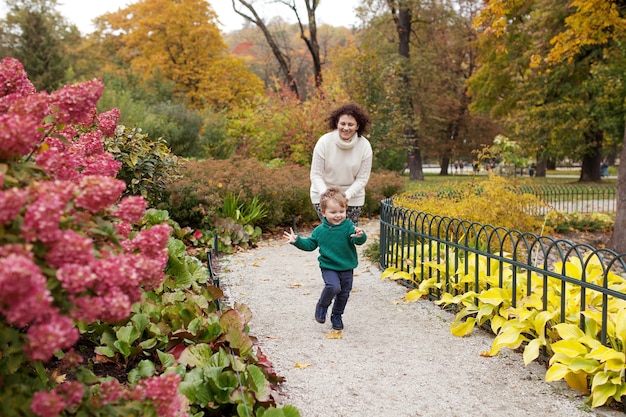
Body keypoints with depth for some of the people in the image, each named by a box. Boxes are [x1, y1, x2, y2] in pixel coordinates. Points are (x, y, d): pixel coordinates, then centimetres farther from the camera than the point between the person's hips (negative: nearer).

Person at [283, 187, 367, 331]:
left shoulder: (349, 226, -9)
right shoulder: (320, 231, -2)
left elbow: (359, 240, -23)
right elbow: (310, 244, 12)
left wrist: (360, 236, -45)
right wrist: (297, 241, 0)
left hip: (347, 268, 1)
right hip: (328, 267, -1)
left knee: (344, 294, 12)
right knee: (333, 286, -26)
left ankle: (337, 316, 37)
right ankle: (322, 306, 3)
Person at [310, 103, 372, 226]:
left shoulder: (364, 146, -12)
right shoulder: (324, 142, -16)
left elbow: (362, 178, -8)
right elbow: (316, 175, -12)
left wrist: (346, 195, -22)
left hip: (352, 197, 2)